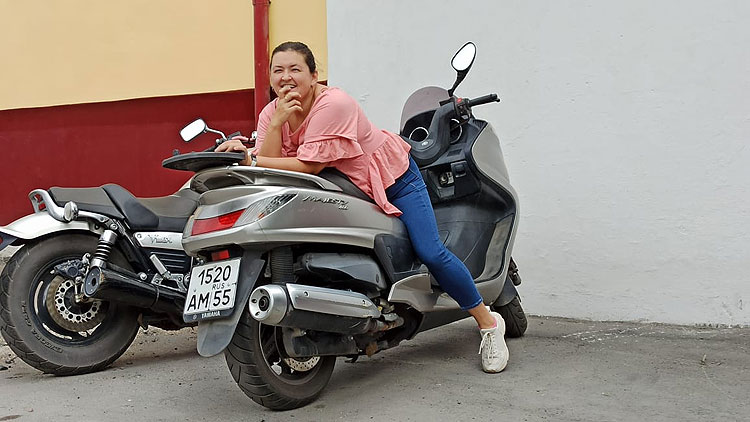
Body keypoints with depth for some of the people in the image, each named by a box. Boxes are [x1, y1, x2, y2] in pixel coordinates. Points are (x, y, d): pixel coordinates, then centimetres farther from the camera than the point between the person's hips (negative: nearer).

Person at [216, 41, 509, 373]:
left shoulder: (333, 103, -29)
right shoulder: (272, 113, -8)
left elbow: (308, 166, -33)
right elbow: (269, 166, -19)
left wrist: (252, 160, -36)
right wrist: (277, 122, -29)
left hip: (391, 175, -6)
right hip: (341, 188, 7)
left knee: (431, 253, -13)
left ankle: (489, 323, 6)